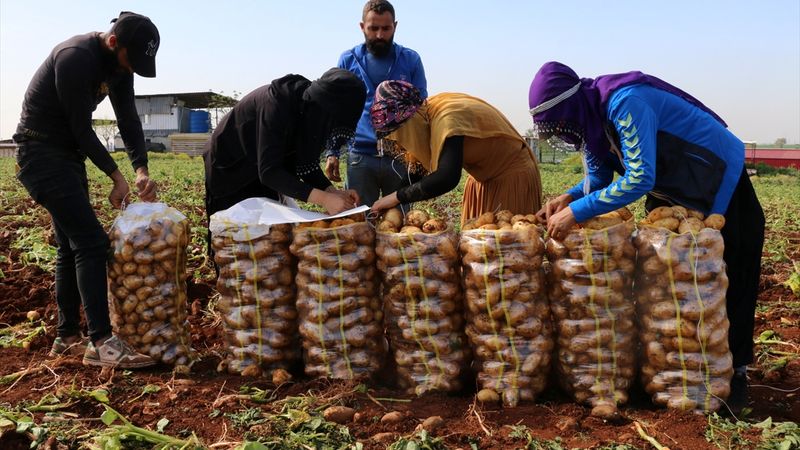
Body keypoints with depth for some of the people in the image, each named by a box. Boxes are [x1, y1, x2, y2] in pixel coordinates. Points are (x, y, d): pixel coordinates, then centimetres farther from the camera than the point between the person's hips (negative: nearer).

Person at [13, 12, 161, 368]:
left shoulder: (119, 65, 3)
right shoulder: (76, 58, -23)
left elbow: (128, 118, 1)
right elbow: (81, 127, -21)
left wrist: (142, 170, -13)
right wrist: (116, 176, -13)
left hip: (69, 154, 10)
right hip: (42, 153, -9)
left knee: (72, 245, 10)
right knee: (91, 242, -16)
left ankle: (67, 337, 17)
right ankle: (100, 342, -15)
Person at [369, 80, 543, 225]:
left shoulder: (449, 118, -30)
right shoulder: (427, 110, -6)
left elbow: (446, 178, -41)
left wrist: (397, 197, -35)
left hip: (513, 177, -9)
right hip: (485, 178, 9)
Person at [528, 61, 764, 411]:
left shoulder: (625, 103, -33)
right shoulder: (589, 119, -5)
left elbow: (640, 179, -39)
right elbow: (598, 179, 4)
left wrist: (577, 212, -36)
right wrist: (568, 198, -17)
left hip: (721, 185, -8)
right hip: (673, 191, 8)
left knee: (726, 285, -1)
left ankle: (734, 371, 13)